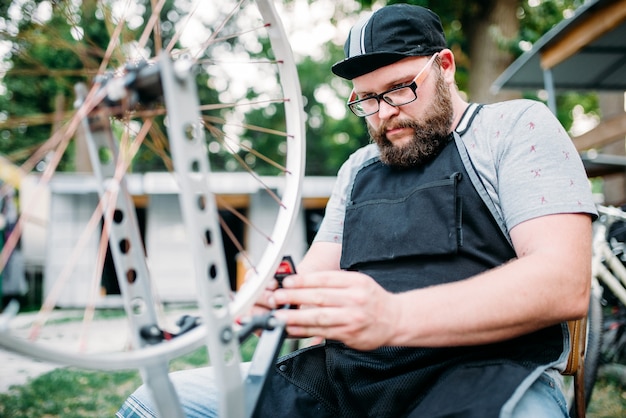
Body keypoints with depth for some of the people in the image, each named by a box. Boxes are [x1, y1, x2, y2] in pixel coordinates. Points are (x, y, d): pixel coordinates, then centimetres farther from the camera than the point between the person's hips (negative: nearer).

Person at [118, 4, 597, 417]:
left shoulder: (517, 126, 4)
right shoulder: (359, 168, 22)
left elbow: (564, 284, -11)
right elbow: (316, 274, 19)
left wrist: (392, 317, -25)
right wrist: (274, 300, -8)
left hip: (484, 378, -5)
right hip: (343, 377, 6)